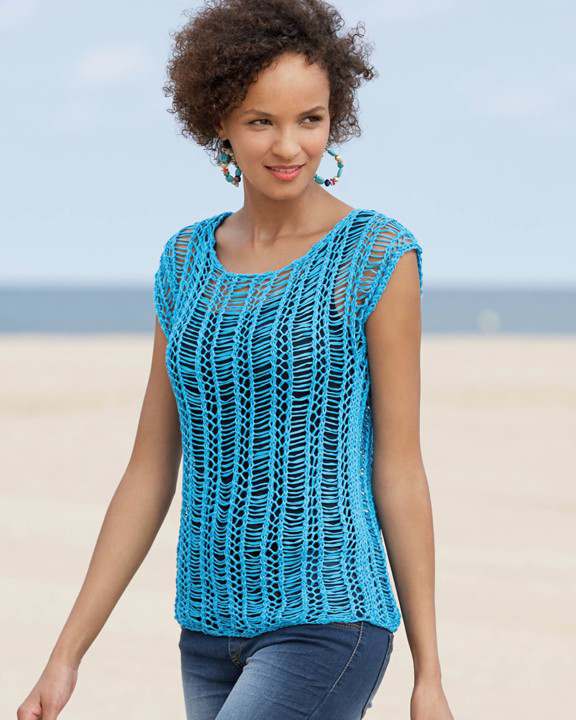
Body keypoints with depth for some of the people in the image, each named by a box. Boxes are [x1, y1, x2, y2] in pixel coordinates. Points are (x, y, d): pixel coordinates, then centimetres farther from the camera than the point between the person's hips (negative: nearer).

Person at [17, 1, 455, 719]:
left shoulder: (378, 255, -7)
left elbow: (399, 468, -6)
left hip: (328, 626, -6)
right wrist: (65, 658, 7)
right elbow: (150, 474, 10)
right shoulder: (187, 261, 8)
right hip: (214, 630, 6)